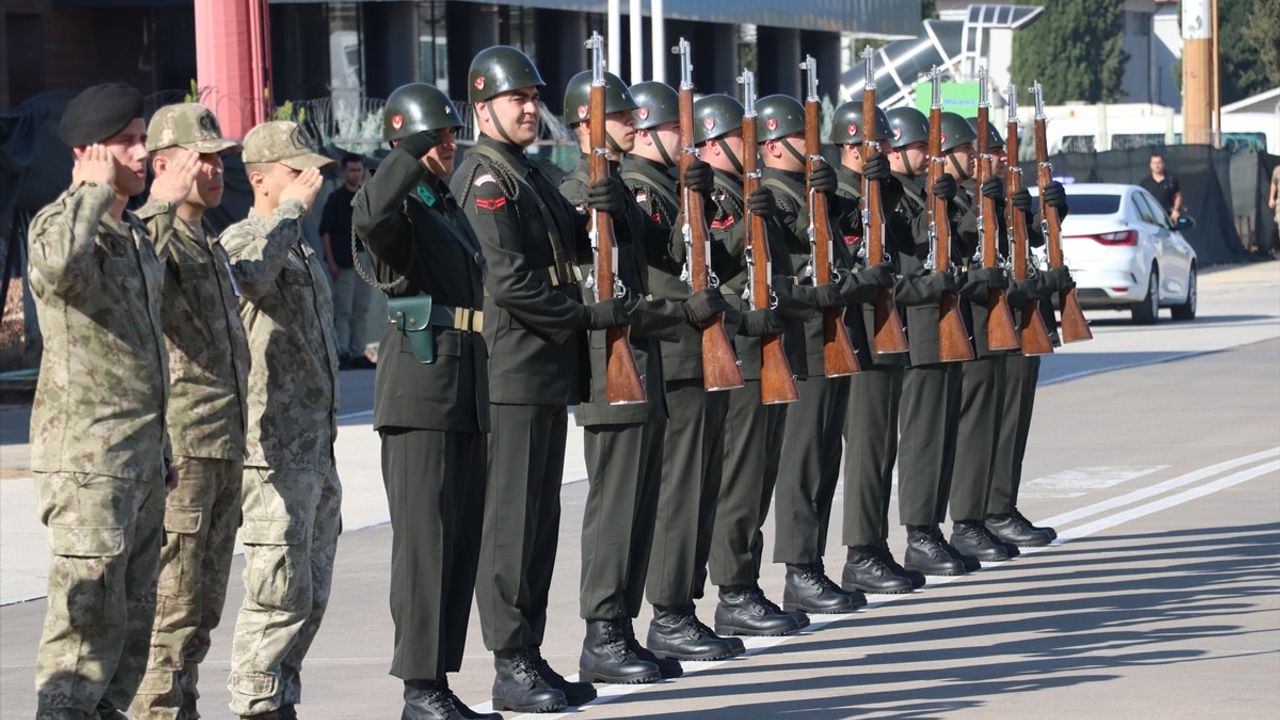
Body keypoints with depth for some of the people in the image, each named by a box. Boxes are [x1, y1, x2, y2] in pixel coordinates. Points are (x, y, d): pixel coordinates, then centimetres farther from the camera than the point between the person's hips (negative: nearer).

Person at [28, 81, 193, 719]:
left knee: (134, 618, 11)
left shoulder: (138, 234, 18)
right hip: (85, 456, -9)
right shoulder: (59, 221, -9)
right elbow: (58, 265, -37)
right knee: (90, 613, -12)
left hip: (141, 456, 9)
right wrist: (95, 188, -21)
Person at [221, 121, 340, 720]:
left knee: (312, 594, 11)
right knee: (282, 591, -11)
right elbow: (252, 270, -35)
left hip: (316, 449, 9)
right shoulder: (243, 239, -8)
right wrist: (294, 207, -24)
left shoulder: (304, 251, 22)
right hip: (273, 450, -9)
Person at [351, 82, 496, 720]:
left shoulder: (452, 208, 21)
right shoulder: (401, 209, -5)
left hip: (467, 397, 9)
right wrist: (412, 157, -22)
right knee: (426, 540, -9)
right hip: (419, 397, -9)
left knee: (463, 543, 8)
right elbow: (368, 217, -32)